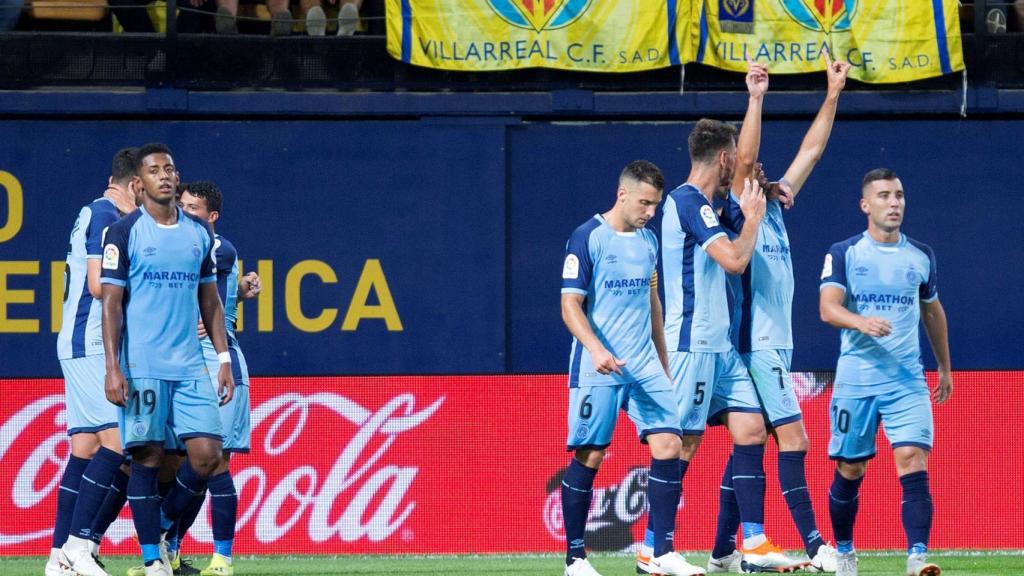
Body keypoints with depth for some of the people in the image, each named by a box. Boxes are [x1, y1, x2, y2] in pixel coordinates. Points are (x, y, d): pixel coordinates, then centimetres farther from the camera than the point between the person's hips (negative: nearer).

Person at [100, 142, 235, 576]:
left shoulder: (199, 233, 12)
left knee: (206, 453, -5)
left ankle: (164, 525, 19)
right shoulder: (124, 233, -2)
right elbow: (111, 303, -4)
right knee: (147, 457, -3)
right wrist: (112, 368, -11)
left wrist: (224, 358, 12)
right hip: (142, 368, -4)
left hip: (190, 367, 4)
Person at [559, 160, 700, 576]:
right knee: (589, 457, -2)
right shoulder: (587, 238, -8)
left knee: (668, 445, -7)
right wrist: (596, 349, -26)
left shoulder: (648, 241, 13)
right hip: (598, 368, -6)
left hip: (644, 366, 6)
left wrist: (663, 363, 22)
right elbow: (571, 305, -11)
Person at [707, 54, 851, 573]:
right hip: (757, 344, -9)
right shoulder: (735, 214, -6)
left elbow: (809, 153, 16)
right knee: (793, 440, -14)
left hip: (774, 344, 9)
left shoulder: (772, 211, 15)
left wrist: (833, 94, 12)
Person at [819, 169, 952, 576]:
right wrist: (862, 322, -33)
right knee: (850, 470, 6)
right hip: (855, 380, -1)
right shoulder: (844, 253, 0)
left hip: (907, 379, 1)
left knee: (913, 461, -15)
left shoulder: (921, 256, 10)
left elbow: (933, 313, 24)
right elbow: (828, 308, -13)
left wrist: (945, 368, 28)